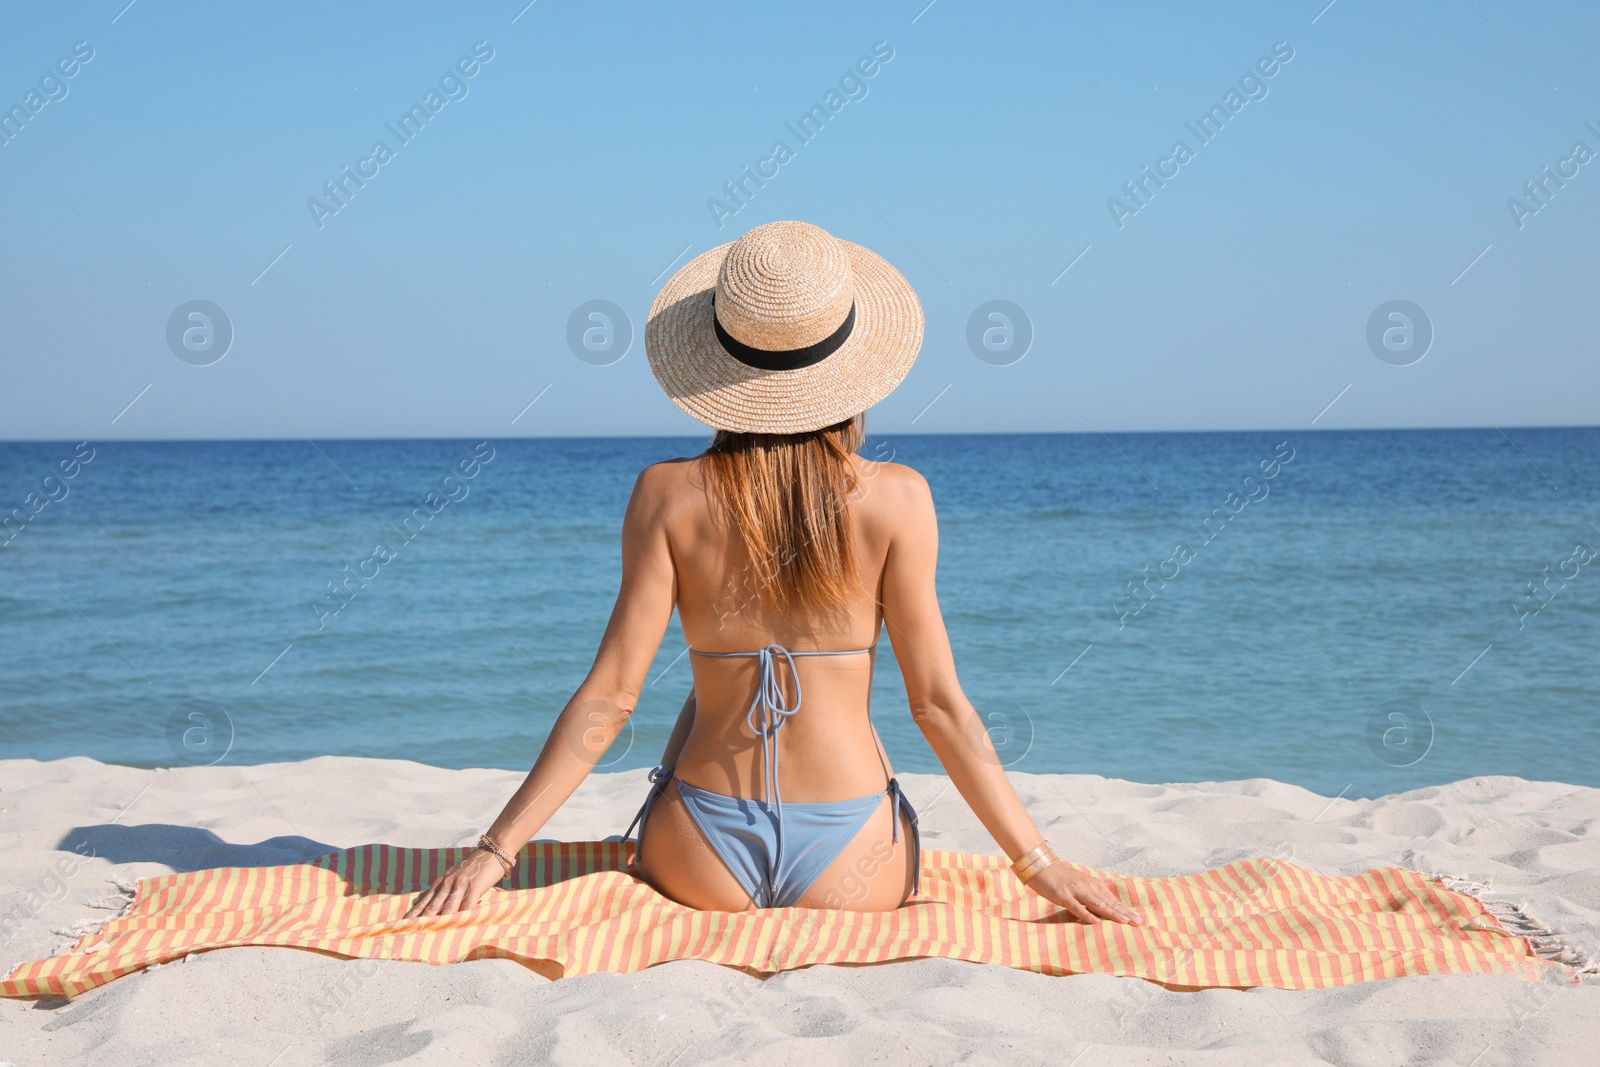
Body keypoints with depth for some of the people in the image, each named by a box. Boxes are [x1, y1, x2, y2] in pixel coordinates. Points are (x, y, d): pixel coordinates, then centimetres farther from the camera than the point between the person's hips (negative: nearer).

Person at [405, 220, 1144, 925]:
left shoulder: (667, 495, -9)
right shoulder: (896, 499, -10)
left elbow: (611, 695, -10)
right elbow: (936, 702, -10)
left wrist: (496, 850, -3)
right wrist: (1038, 861, -2)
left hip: (705, 870, -1)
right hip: (849, 876, 1)